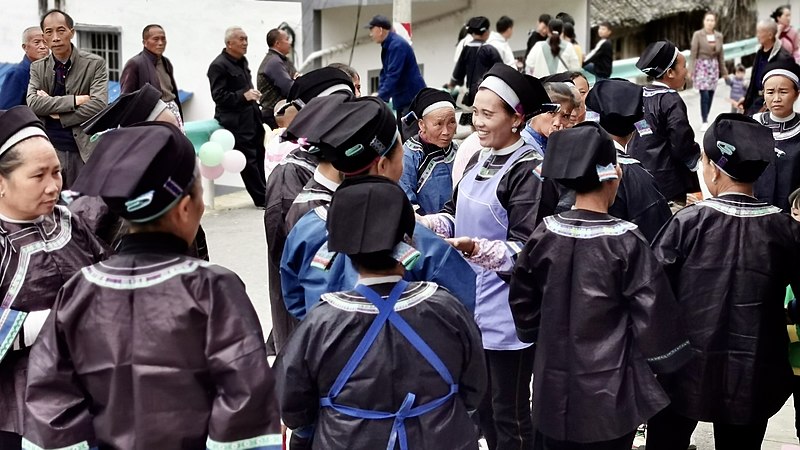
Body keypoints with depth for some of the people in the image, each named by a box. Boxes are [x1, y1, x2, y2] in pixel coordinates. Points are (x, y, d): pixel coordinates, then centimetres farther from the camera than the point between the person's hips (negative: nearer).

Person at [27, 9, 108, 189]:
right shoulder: (37, 68, 7)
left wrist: (56, 113, -10)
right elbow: (33, 104, -8)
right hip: (48, 150, 2)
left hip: (85, 149, -2)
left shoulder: (95, 64, -1)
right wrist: (75, 100, -16)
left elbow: (98, 105, -13)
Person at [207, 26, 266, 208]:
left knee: (258, 157, 11)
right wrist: (243, 96, -21)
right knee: (249, 160, -5)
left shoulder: (242, 61, 14)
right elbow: (218, 96, -17)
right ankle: (262, 198, 1)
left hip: (251, 118, 9)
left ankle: (263, 195, 19)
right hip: (236, 121, -9)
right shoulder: (219, 66, -13)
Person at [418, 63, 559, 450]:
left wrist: (476, 248, -37)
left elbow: (525, 250, -22)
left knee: (509, 416, 5)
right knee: (482, 405, 22)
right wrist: (427, 224, -5)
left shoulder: (529, 171, -18)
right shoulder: (479, 160, 8)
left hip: (507, 313, -8)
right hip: (473, 305, 8)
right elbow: (459, 215, 15)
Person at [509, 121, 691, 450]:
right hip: (609, 394, -3)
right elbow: (653, 313, -11)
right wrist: (668, 363, 4)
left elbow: (522, 302, 5)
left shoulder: (544, 235, -6)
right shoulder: (625, 241, -16)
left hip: (553, 389, 4)